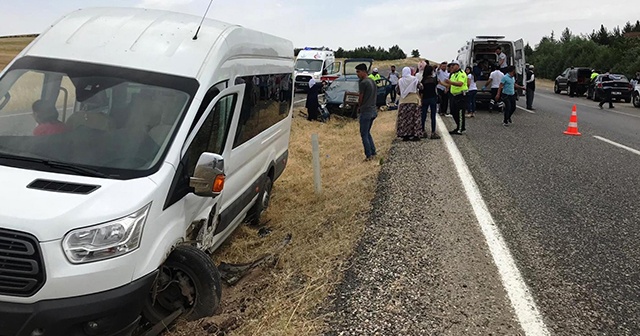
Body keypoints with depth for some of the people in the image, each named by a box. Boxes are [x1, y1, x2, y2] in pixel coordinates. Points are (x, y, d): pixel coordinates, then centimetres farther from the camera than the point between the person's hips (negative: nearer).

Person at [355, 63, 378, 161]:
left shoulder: (363, 83, -16)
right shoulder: (372, 81, 11)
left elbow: (361, 98, -10)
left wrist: (359, 107, 10)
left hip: (366, 112, -9)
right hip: (373, 111, 9)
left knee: (364, 134, 0)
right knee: (367, 133, 18)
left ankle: (369, 155, 1)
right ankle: (373, 153, 17)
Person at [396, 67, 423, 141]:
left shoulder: (400, 81, -3)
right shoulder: (414, 79, -5)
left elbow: (398, 92, 3)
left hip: (403, 102, 0)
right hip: (414, 101, 0)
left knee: (404, 119, 5)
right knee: (414, 118, 5)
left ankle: (405, 135, 4)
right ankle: (416, 135, 5)